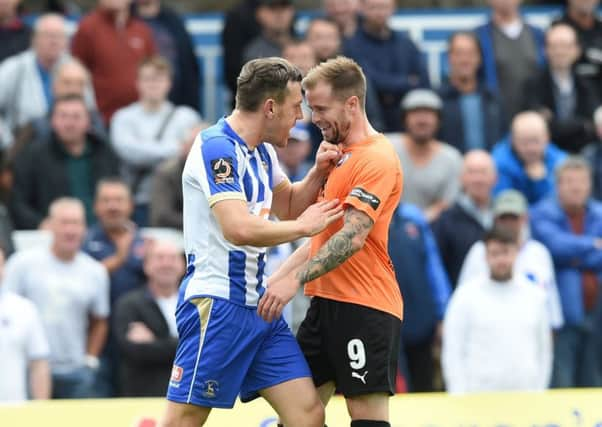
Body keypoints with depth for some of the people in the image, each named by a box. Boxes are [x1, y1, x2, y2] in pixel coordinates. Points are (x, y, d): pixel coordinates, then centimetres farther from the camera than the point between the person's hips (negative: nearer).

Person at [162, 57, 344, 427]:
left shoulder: (262, 151, 14)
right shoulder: (217, 148, -15)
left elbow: (286, 206, 30)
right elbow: (240, 228, -27)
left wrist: (318, 174, 11)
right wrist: (303, 227, -13)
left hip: (258, 306, 9)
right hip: (216, 305, -9)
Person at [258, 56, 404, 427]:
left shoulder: (377, 158, -12)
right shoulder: (338, 155, 18)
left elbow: (353, 236, -23)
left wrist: (296, 279, -29)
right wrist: (278, 277, 19)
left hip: (364, 306, -10)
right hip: (326, 301, 10)